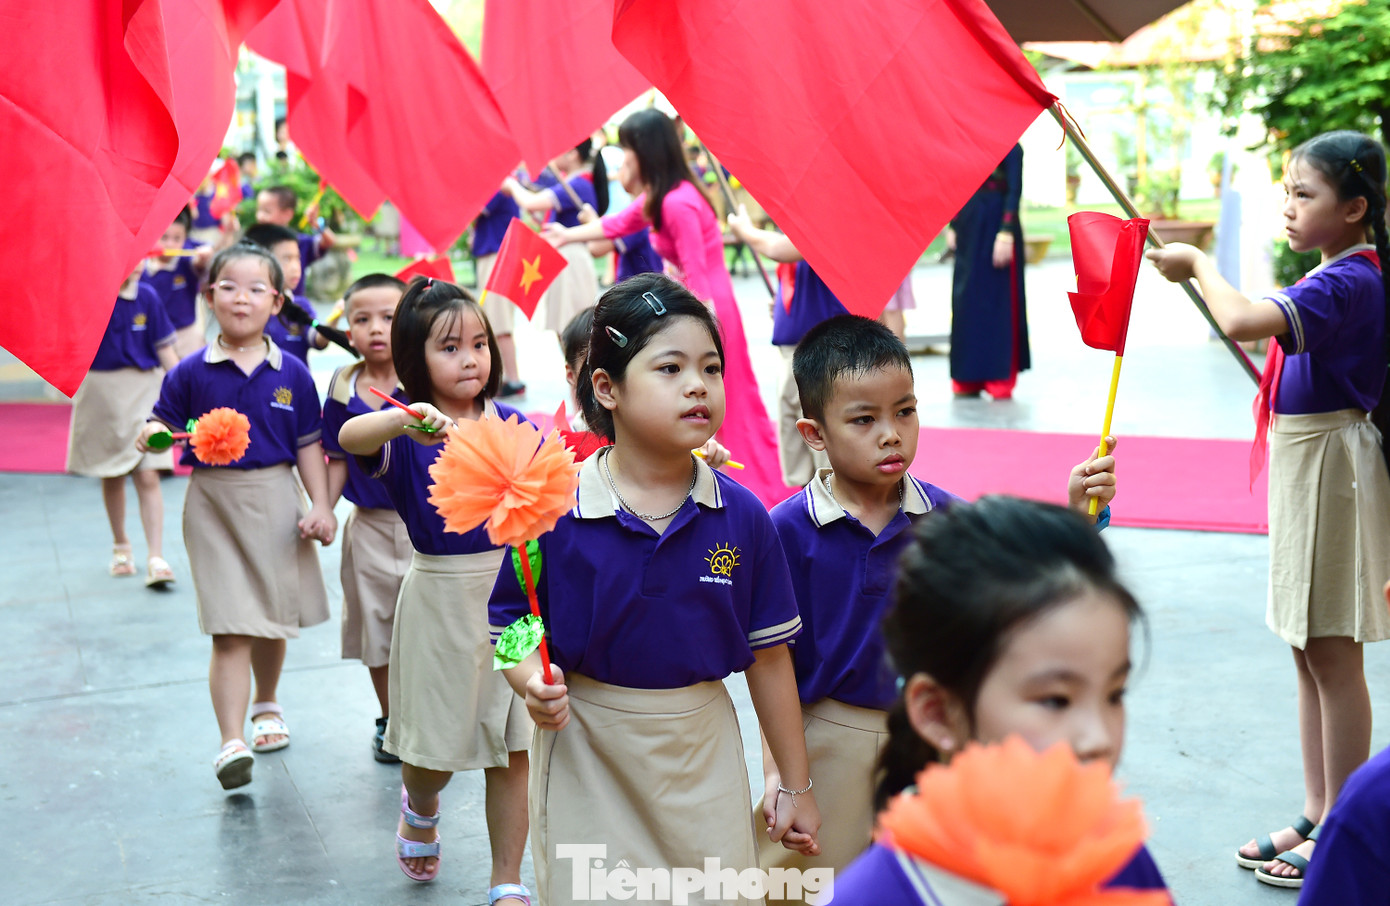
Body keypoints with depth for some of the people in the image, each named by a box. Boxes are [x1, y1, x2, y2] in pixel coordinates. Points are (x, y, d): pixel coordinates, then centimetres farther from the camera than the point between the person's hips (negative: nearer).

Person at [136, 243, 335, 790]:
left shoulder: (291, 374, 1)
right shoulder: (192, 373, -3)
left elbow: (309, 445, 4)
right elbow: (166, 423, 1)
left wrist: (321, 506, -1)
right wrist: (152, 434, -23)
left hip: (275, 503, 2)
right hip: (213, 504, -2)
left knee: (273, 619, 16)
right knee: (230, 631, -8)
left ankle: (267, 706, 42)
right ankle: (232, 743, -9)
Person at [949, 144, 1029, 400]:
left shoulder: (1009, 146, -6)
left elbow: (1014, 191, -12)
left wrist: (1006, 234, -20)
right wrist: (953, 228, 12)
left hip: (996, 223, -6)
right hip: (969, 228, 6)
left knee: (998, 300, -2)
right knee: (966, 299, 7)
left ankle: (1000, 378, 5)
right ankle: (969, 379, 15)